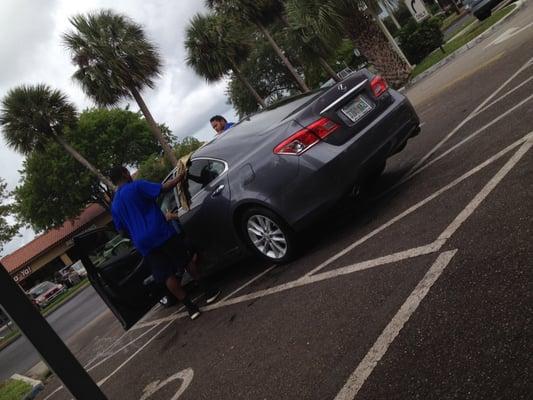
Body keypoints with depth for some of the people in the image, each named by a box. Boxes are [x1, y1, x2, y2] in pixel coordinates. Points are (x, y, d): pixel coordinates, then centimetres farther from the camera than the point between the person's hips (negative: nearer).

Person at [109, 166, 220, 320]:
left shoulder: (114, 206, 15)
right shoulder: (137, 186, -2)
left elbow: (123, 231, 18)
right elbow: (163, 188, -10)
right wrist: (179, 177, 2)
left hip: (143, 244, 5)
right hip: (161, 232, -5)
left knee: (167, 276, 7)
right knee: (188, 259, 11)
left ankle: (190, 307, 4)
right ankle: (208, 291, 14)